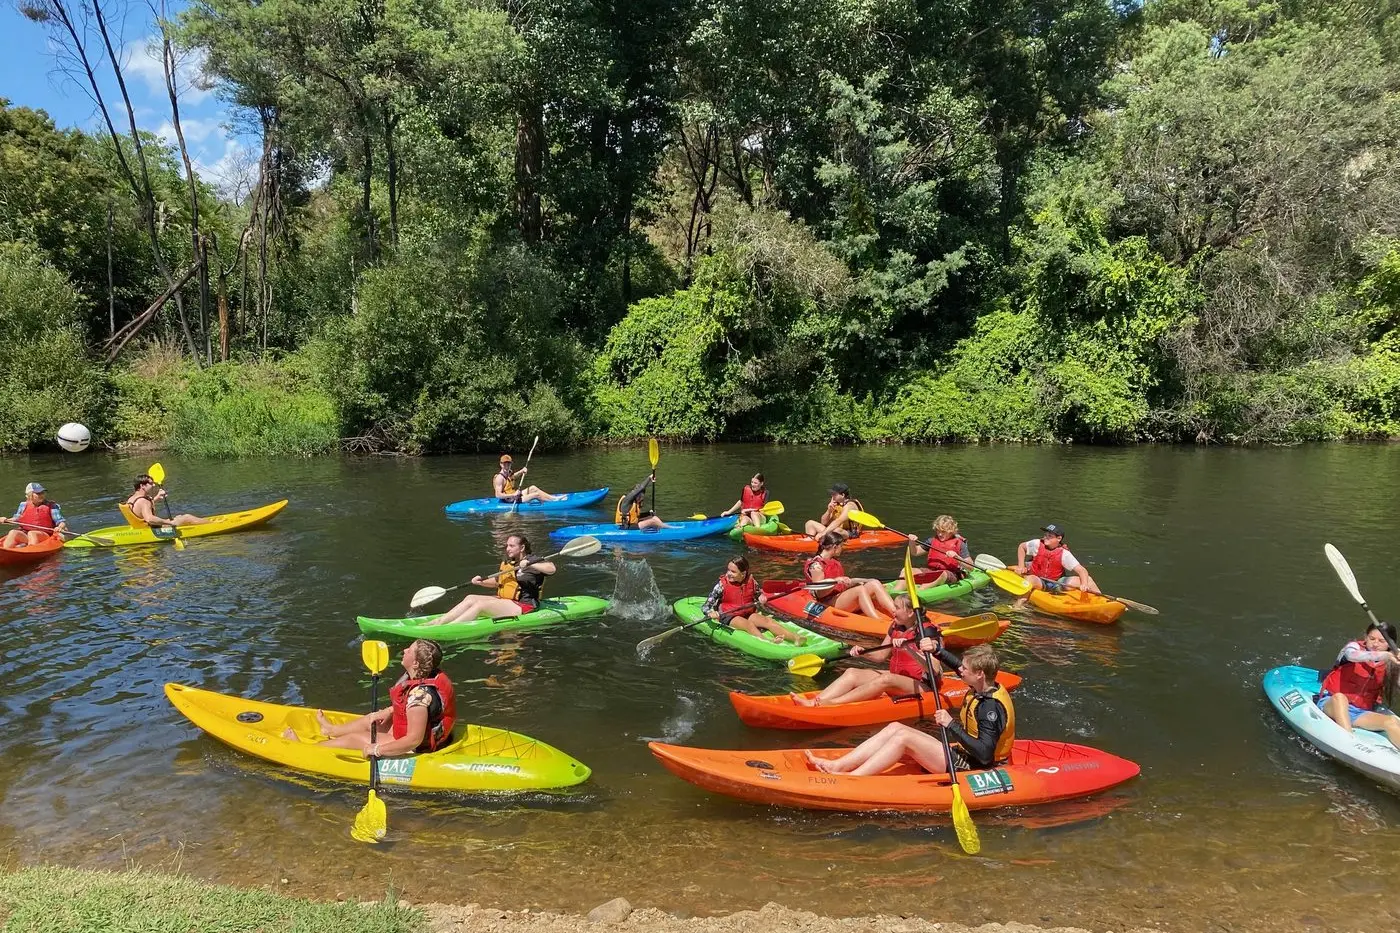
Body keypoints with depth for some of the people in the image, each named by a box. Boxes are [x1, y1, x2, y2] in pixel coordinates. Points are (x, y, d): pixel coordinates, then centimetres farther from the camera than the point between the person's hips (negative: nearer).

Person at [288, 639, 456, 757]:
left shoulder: (420, 694, -34)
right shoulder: (430, 674, -6)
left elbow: (414, 740, -35)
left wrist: (377, 750, -27)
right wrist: (388, 711, 7)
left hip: (416, 749, -8)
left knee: (355, 738, 7)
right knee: (372, 719, 25)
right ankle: (331, 730, 55)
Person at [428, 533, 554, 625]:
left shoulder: (533, 562, -7)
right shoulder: (506, 563, 16)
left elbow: (552, 568, -24)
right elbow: (496, 582, 27)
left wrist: (529, 565, -30)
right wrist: (481, 582, 9)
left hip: (524, 606, -8)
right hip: (504, 600, 8)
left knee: (480, 605, -23)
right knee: (471, 598, -7)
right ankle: (438, 621, -15)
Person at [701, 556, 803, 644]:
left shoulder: (751, 582, 0)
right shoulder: (722, 585, -10)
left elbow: (757, 596, 18)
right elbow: (705, 607, -9)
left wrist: (761, 599, -7)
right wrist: (711, 613, -31)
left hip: (748, 614, 4)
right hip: (729, 617, -4)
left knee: (767, 620, -20)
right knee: (749, 624, -32)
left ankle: (795, 637, -38)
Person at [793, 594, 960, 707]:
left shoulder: (930, 633, -14)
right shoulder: (895, 627, 7)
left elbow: (934, 671, -26)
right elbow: (881, 655, 15)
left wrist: (907, 649, -36)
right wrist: (862, 652, -5)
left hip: (921, 686, -8)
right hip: (896, 678, 8)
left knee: (885, 679, -36)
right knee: (852, 672, -10)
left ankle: (831, 703, -42)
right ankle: (814, 702, -32)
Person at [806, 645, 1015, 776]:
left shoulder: (992, 706, -23)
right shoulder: (980, 690, 5)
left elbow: (985, 754, -30)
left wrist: (952, 725, -29)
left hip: (965, 766, -10)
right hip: (959, 753, 10)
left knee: (903, 736, -21)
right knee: (895, 728, -1)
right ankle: (837, 765, -10)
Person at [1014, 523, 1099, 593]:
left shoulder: (1064, 554, -13)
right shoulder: (1037, 544, -9)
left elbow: (1082, 570, -17)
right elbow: (1021, 547, 10)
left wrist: (1084, 584, -37)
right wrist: (1021, 566, 1)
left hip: (1057, 582, 2)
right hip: (1038, 581, -1)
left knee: (1087, 579, -11)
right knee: (1029, 580, -40)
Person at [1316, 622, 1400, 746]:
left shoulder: (1388, 664, 8)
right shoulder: (1355, 646, -4)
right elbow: (1352, 655, -31)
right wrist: (1385, 655, -44)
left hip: (1362, 712, 4)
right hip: (1332, 704, -4)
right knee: (1340, 697, -36)